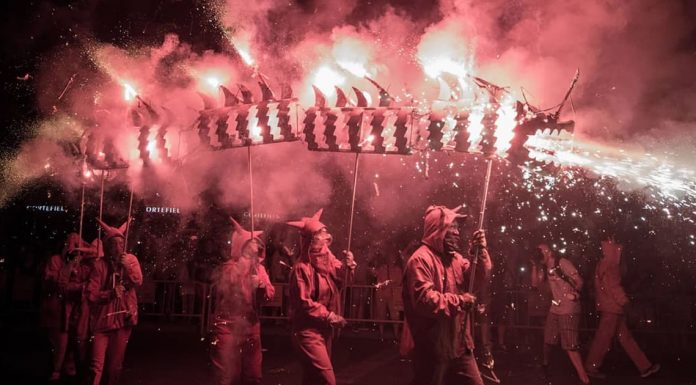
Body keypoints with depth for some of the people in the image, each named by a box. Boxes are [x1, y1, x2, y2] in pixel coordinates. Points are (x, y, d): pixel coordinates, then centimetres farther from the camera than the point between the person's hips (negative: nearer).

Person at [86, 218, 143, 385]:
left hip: (123, 316, 3)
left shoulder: (131, 260, 3)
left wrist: (127, 267, -23)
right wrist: (111, 293, -22)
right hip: (103, 318, -3)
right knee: (97, 364, -10)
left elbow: (138, 282, -10)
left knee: (116, 361, 14)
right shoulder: (100, 264, -6)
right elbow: (91, 294, -9)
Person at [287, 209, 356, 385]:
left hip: (325, 328, 8)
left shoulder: (327, 256, 3)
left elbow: (341, 279, 12)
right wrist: (329, 316, -18)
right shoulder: (302, 267, -20)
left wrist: (348, 266, -8)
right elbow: (304, 303, -21)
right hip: (308, 330, -8)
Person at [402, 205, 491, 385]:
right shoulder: (421, 259, -17)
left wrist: (481, 252, -3)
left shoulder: (455, 257, 13)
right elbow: (424, 300, -27)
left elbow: (478, 279, 12)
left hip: (459, 344, 8)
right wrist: (459, 300, -17)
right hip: (433, 348, -8)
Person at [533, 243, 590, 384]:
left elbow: (579, 281, -14)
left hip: (568, 309, -8)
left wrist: (575, 294, -26)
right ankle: (544, 365, 37)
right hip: (554, 308, 8)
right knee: (547, 340, 17)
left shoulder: (562, 263, -12)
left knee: (569, 344, -10)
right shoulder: (547, 268, 11)